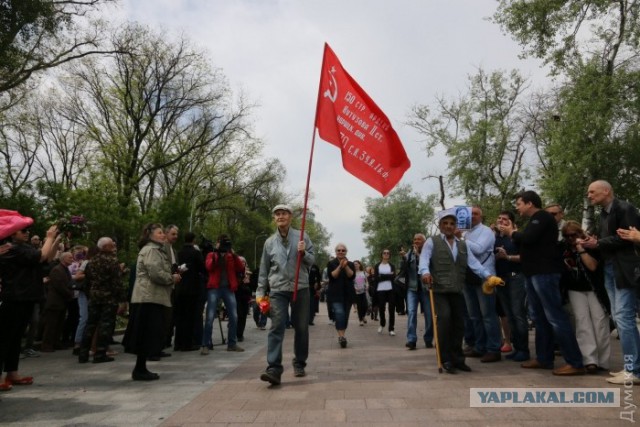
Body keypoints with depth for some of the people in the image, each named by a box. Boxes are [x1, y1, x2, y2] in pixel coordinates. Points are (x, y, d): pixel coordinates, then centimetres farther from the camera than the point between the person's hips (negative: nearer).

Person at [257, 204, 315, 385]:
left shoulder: (302, 237, 3)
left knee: (301, 327, 8)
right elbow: (263, 269, 10)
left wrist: (303, 253, -16)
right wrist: (260, 292, 4)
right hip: (277, 290, 0)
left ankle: (299, 364, 24)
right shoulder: (270, 242, 7)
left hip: (300, 288, 0)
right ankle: (274, 369, -12)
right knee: (276, 327, -10)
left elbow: (312, 260, 5)